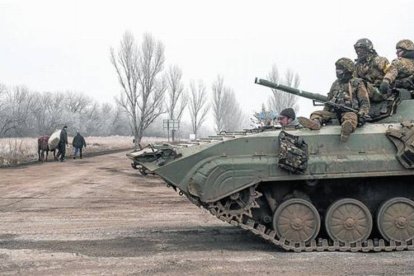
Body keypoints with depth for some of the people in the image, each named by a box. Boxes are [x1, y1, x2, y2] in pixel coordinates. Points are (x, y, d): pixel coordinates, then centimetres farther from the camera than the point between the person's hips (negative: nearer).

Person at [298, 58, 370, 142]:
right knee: (317, 113, -18)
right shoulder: (335, 84, 24)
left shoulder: (357, 83, 9)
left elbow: (365, 102, 4)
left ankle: (347, 128, -74)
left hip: (350, 111, -5)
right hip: (334, 112, 5)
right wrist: (324, 113, 13)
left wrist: (361, 113, -15)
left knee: (350, 117, -40)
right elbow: (329, 101, 28)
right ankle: (315, 122, -53)